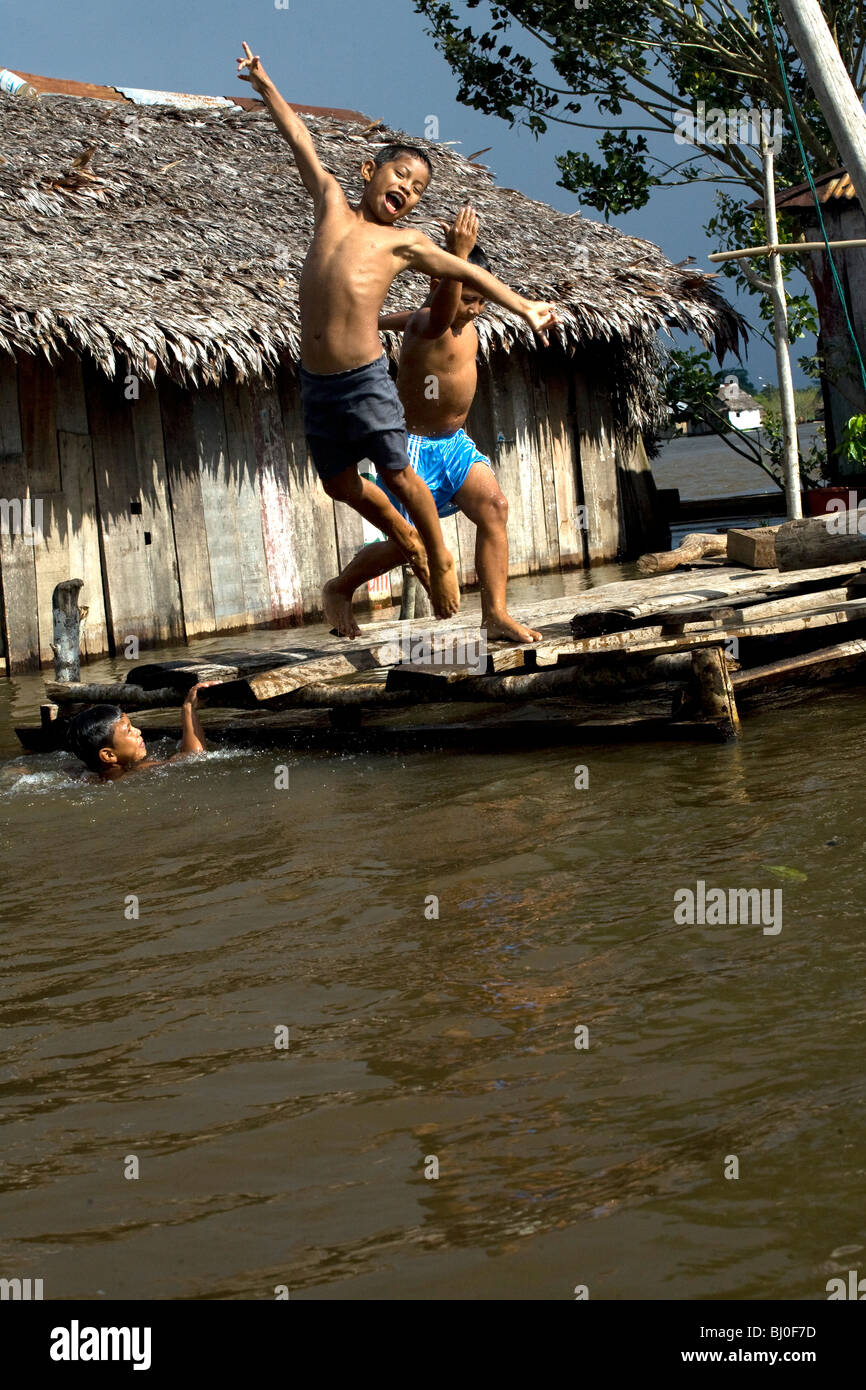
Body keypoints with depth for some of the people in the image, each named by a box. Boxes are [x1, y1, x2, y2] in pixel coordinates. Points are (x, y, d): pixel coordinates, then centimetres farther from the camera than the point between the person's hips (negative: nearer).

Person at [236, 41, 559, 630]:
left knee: (397, 475, -2)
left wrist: (525, 307, -6)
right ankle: (411, 546, 34)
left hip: (366, 379, -3)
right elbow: (303, 144, 20)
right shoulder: (332, 202, 13)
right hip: (316, 381, 4)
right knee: (341, 483, 12)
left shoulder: (405, 242, 5)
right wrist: (266, 86, 28)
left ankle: (440, 559, 20)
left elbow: (469, 273, 3)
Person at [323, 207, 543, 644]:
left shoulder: (465, 319, 5)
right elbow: (439, 313, -49)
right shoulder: (427, 324, -21)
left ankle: (496, 615, -15)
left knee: (494, 507, -14)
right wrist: (458, 253, -59)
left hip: (455, 441, 8)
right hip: (416, 445, -8)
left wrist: (380, 321, 46)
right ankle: (339, 588, 23)